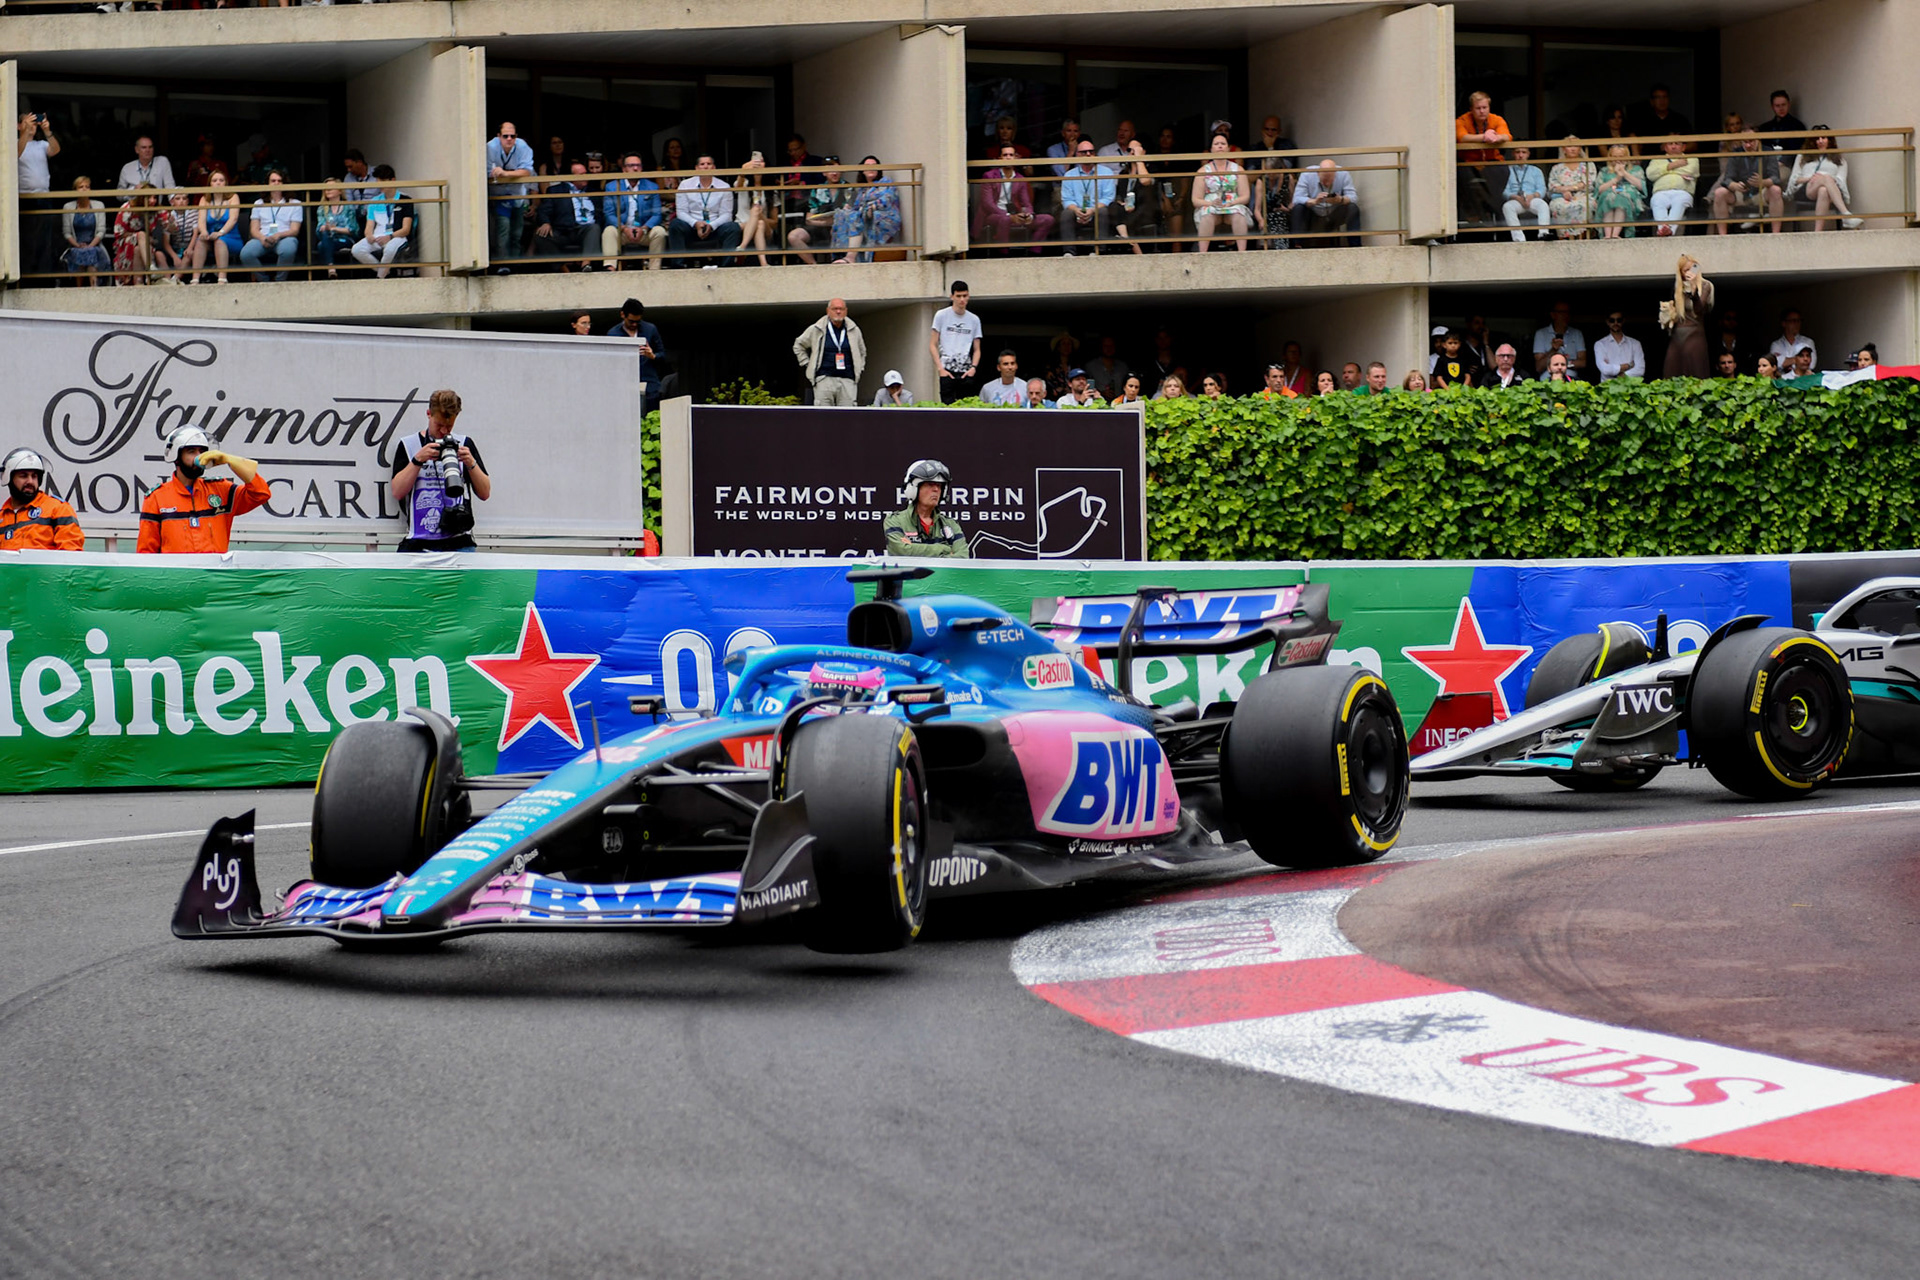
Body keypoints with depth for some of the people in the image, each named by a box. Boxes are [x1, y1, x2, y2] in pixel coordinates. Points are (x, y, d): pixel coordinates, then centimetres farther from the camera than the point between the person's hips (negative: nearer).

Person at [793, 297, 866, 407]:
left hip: (847, 380, 2)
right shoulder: (816, 330, 5)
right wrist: (806, 364, 9)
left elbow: (862, 351, 31)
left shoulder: (854, 331, 13)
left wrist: (859, 368, 17)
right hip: (824, 380, -2)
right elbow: (799, 345, 19)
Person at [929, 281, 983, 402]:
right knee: (948, 405, -10)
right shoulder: (941, 315, 5)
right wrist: (940, 368, -8)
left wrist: (973, 367, -4)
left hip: (966, 372, 3)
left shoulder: (974, 320, 12)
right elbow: (933, 345, 3)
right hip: (947, 371, -3)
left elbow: (976, 349, 15)